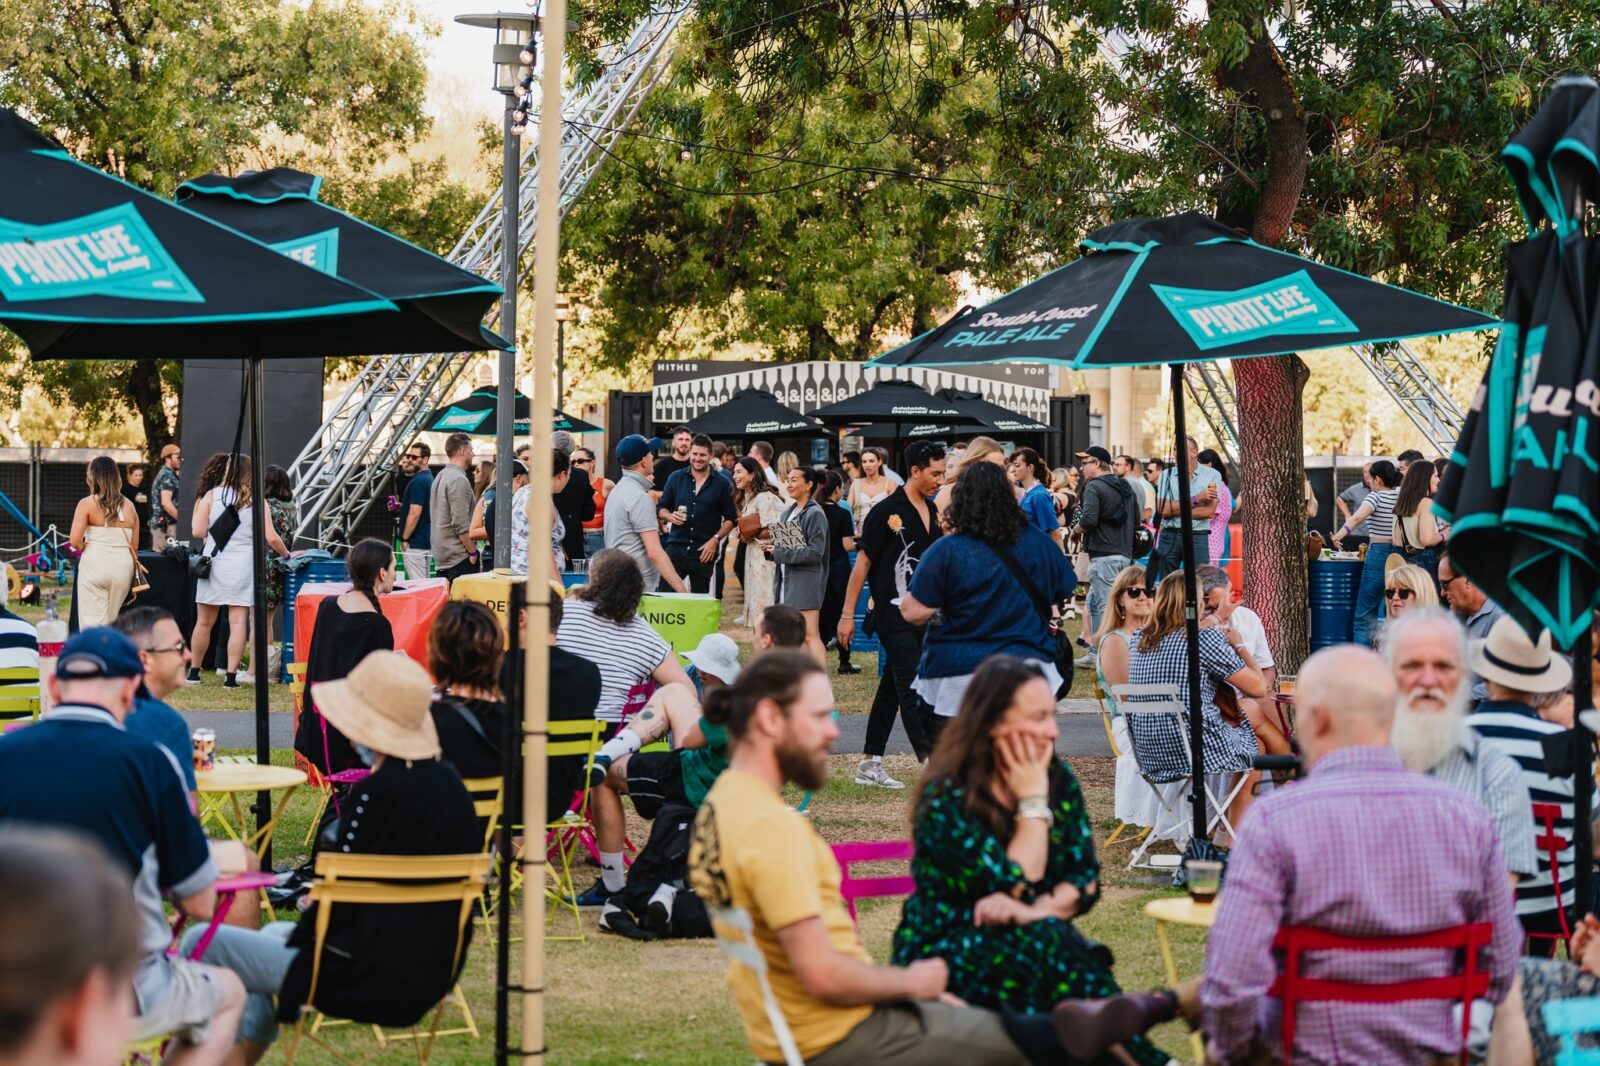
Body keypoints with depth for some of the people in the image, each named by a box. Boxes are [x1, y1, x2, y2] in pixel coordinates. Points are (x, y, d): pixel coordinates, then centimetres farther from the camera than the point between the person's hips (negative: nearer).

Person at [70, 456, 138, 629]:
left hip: (95, 564, -4)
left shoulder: (87, 504, -4)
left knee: (93, 623, -2)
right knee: (110, 623, 16)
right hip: (123, 566, 4)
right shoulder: (128, 506, 8)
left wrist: (85, 548, 9)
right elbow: (133, 547, 11)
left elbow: (75, 541, -13)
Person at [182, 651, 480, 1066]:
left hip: (372, 979, -9)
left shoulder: (377, 793, -21)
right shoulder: (448, 780, 3)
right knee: (274, 934, 34)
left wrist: (297, 937, 4)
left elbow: (337, 902, -16)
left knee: (202, 944, 3)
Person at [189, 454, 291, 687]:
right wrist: (285, 554, 14)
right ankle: (231, 675, -4)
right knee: (238, 622, 0)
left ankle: (194, 673, 19)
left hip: (214, 564, 1)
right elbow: (271, 538, -4)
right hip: (243, 567, -1)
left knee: (204, 622, 10)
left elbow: (198, 532, -4)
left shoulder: (211, 495, 2)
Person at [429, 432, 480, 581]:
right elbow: (461, 523, -20)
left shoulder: (440, 476, 16)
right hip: (459, 557, -10)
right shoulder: (458, 479, -14)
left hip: (441, 555, 10)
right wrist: (473, 552, -14)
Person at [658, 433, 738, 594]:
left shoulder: (722, 484, 3)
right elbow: (661, 508, 13)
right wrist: (670, 516, -9)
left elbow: (731, 519, 4)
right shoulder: (676, 478, 8)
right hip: (676, 546, 1)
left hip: (705, 551, -1)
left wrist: (715, 540, -8)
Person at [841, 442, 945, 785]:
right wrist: (847, 615, -10)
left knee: (892, 690, 12)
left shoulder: (932, 511, 11)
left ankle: (869, 765, 18)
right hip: (894, 616, -8)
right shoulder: (887, 511, -12)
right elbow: (863, 563, -10)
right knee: (913, 691, -10)